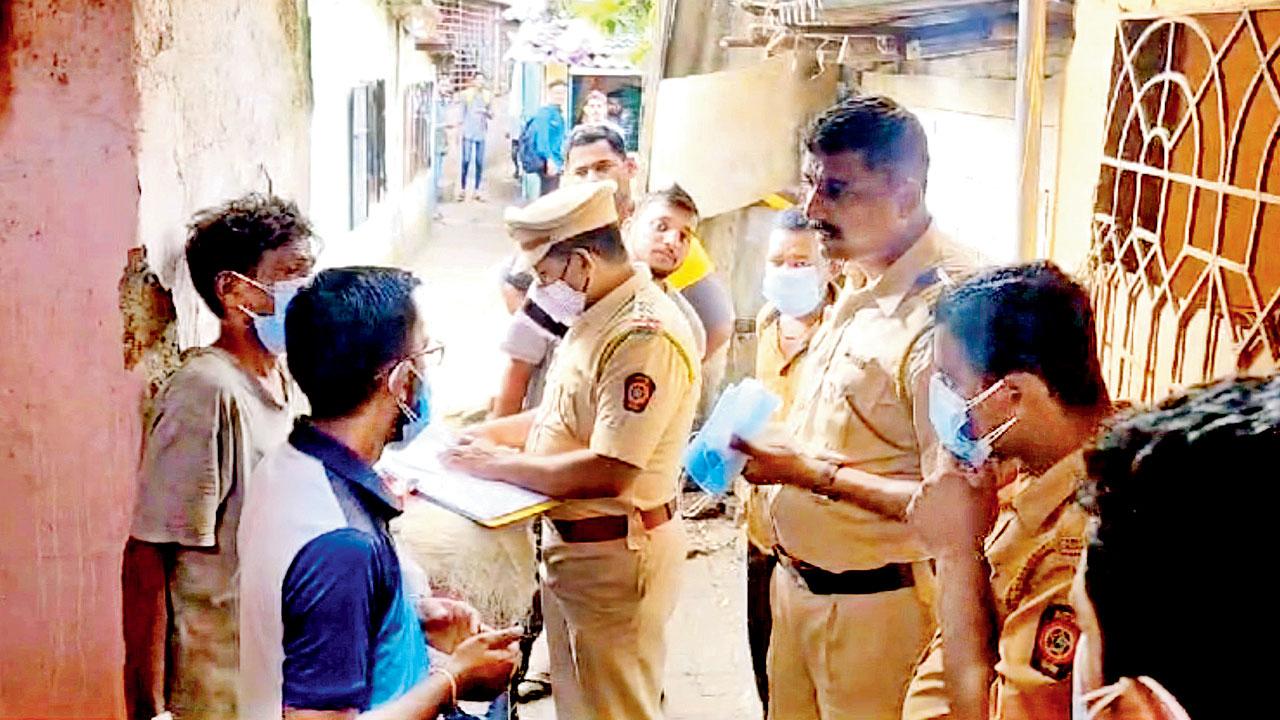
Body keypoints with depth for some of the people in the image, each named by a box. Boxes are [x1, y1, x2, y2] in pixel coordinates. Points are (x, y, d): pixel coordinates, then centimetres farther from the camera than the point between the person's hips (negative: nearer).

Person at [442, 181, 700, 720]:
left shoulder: (645, 335, -25)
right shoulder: (594, 320, 7)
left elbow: (608, 473, -30)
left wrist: (501, 465, -19)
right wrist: (490, 433, 7)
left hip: (616, 554, -10)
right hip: (570, 542, 10)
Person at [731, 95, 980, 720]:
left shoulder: (944, 309, -23)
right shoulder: (860, 292, 7)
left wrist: (812, 473, -24)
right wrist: (768, 450, 5)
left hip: (874, 602, -8)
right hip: (799, 582, 8)